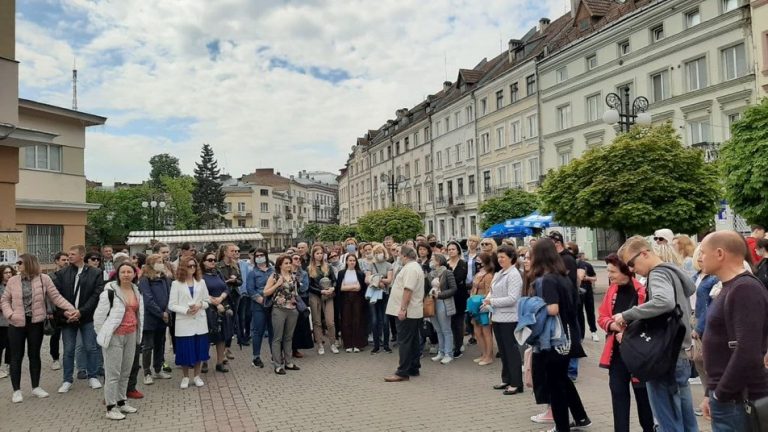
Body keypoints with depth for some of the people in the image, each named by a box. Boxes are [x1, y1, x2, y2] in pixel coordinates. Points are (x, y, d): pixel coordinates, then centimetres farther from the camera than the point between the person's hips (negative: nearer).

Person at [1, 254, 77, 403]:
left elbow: (56, 297, -7)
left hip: (35, 323, 0)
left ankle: (36, 387, 23)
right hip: (17, 324, 1)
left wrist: (72, 309, -16)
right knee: (16, 357, 6)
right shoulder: (12, 281, -1)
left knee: (34, 355, 11)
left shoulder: (43, 278, -6)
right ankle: (17, 390, 17)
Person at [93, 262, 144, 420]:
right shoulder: (109, 291, -12)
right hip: (115, 336, -6)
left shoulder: (137, 292, 8)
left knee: (126, 371, 14)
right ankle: (111, 408, 8)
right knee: (113, 373, -1)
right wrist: (104, 335, -4)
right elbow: (99, 316, -9)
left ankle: (121, 402, 27)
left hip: (131, 336, 6)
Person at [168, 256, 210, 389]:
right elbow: (171, 305, -5)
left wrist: (200, 305, -12)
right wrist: (186, 310, -18)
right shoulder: (176, 284, -2)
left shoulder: (201, 282, 8)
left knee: (200, 349, 6)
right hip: (184, 322, -3)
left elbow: (207, 301, 10)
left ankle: (197, 376, 21)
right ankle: (185, 377, 20)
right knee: (185, 350, 2)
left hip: (200, 321, 3)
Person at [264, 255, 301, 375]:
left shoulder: (294, 276, 9)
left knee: (289, 337, 13)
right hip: (279, 310, -5)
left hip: (293, 310, 5)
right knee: (278, 338, 1)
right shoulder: (274, 276, -3)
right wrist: (277, 284, -13)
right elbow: (265, 293, -6)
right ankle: (278, 365, 6)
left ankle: (288, 362, 22)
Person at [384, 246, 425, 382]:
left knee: (405, 342, -7)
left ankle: (403, 372, -4)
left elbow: (408, 290, -25)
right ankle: (414, 368, 21)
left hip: (407, 312, -11)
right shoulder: (415, 266, 18)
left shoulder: (410, 268, -17)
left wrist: (402, 309, -24)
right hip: (414, 311, 11)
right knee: (413, 341, 14)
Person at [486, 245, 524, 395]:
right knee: (503, 350, 16)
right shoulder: (498, 274, 13)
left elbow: (512, 298, -20)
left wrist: (492, 301, -17)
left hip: (509, 318, -8)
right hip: (497, 317, 8)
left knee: (512, 350, -1)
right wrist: (487, 301, -1)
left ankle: (516, 383, 8)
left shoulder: (514, 275, -13)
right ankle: (506, 379, 28)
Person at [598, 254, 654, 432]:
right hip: (617, 351, 5)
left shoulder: (642, 291, -15)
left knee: (642, 394, 12)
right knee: (618, 393, 10)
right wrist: (613, 325, -11)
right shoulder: (611, 291, 3)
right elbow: (602, 317, 9)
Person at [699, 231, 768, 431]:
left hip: (737, 400, -9)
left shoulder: (745, 289, -19)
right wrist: (712, 392, 17)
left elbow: (747, 353, -27)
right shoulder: (730, 288, 14)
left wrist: (720, 395, -17)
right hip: (727, 397, 9)